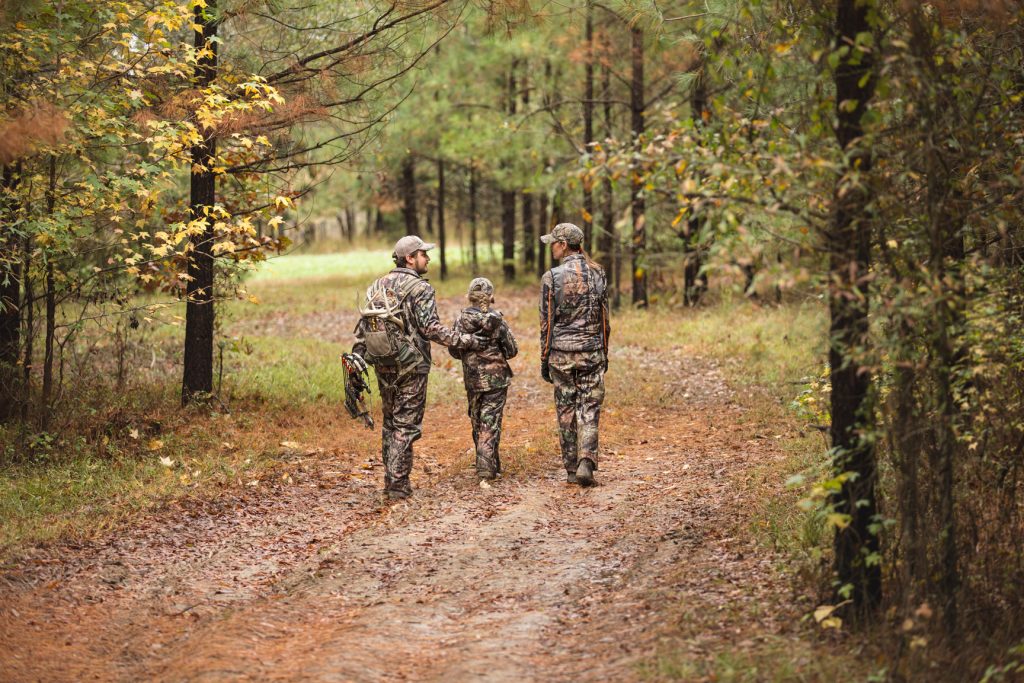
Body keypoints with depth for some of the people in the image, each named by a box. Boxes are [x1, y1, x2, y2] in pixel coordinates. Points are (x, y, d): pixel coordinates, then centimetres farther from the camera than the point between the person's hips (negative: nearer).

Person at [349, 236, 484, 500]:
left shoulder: (377, 287, 9)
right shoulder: (420, 288, -12)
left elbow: (363, 327, 10)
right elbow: (431, 328, -20)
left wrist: (357, 359, 15)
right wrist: (465, 341, -14)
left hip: (383, 366, 6)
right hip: (410, 366, -6)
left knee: (390, 423, 18)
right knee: (406, 425, 0)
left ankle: (390, 479, 22)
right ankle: (398, 485, -1)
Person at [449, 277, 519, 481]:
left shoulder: (460, 321, -5)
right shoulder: (497, 321, -11)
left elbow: (453, 351, 4)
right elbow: (512, 350, -6)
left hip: (472, 379, 2)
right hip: (496, 379, -2)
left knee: (477, 422, 15)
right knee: (490, 422, 0)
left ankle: (491, 465, 24)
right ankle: (486, 468, -10)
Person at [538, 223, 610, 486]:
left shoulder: (552, 277, -7)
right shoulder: (597, 274, 3)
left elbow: (547, 323, -5)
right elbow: (605, 319, 7)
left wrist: (544, 360, 3)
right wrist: (604, 354, 16)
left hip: (561, 353, -2)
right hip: (592, 351, 2)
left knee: (566, 410, 7)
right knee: (590, 408, 4)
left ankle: (571, 469, 11)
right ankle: (586, 462, -14)